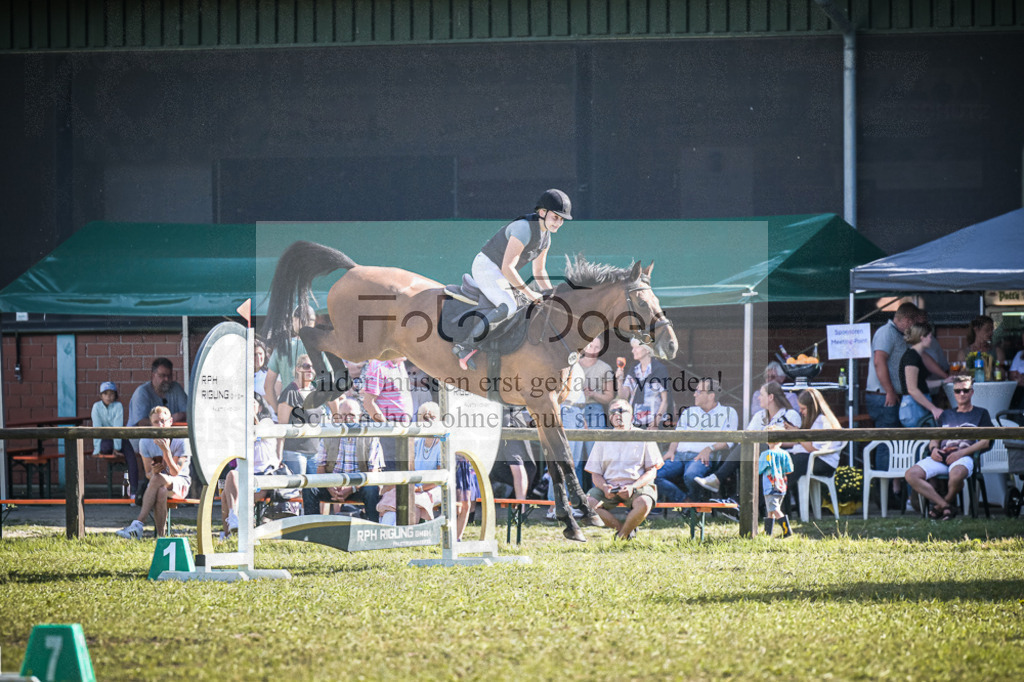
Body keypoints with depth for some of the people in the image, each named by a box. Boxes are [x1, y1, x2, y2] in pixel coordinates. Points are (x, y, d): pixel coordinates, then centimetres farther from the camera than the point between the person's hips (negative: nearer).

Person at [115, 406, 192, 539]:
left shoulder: (181, 441, -12)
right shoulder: (146, 442, -3)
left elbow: (175, 473, -18)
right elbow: (148, 473, -1)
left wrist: (166, 450, -31)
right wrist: (153, 472, -27)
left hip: (180, 483, -2)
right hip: (159, 483, 2)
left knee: (159, 478, -37)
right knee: (161, 491, -38)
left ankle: (138, 524, -41)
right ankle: (160, 536, -36)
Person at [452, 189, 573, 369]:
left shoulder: (545, 236, 4)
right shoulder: (524, 228, -27)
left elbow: (539, 272, 16)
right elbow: (507, 268, -31)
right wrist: (529, 294, -26)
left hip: (501, 275, 10)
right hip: (486, 267, -10)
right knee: (508, 307, -29)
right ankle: (465, 346, -31)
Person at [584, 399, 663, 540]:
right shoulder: (603, 440, 14)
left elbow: (652, 471, 1)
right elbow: (595, 474, 10)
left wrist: (633, 487, -17)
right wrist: (604, 487, -14)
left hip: (637, 485, -2)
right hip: (609, 485, 2)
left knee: (644, 504, -36)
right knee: (587, 504, -27)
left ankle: (623, 534, -10)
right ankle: (621, 527, -10)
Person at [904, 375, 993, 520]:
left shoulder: (980, 414, 19)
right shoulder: (946, 415, 32)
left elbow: (985, 442, 5)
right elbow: (935, 440, 28)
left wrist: (962, 452, -10)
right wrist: (933, 449, 2)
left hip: (963, 458, -4)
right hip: (941, 456, 4)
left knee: (956, 474, -42)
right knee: (910, 475, -25)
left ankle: (941, 506, -12)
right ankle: (946, 507, -25)